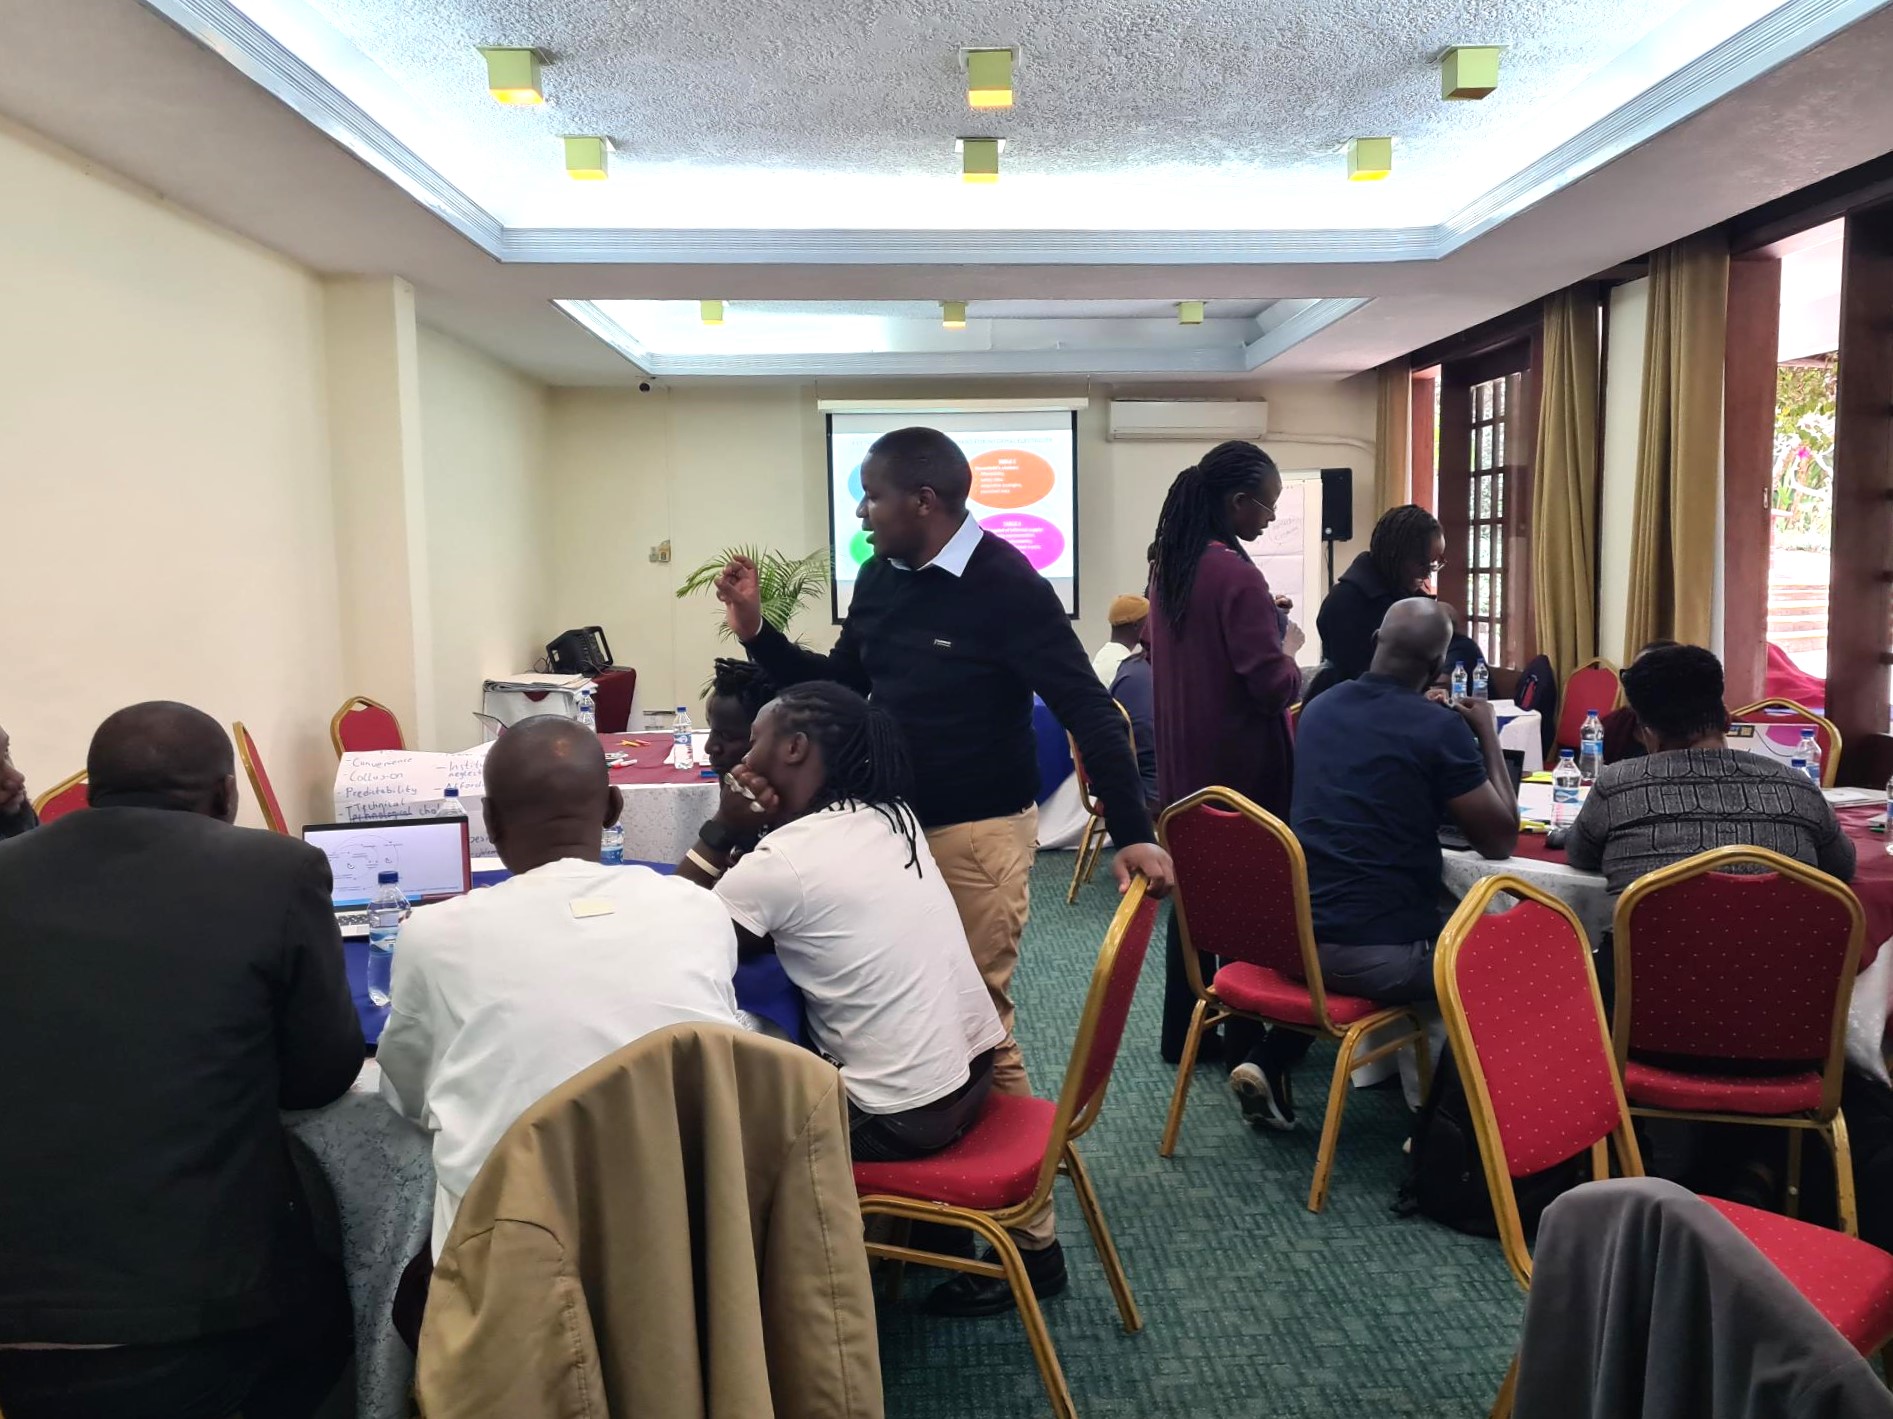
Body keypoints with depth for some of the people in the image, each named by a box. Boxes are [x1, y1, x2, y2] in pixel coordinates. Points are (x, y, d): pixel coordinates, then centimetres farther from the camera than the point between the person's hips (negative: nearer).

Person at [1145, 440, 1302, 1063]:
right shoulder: (1237, 575, -20)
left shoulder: (1169, 565, 6)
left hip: (1185, 759, 8)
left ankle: (1182, 1030, 22)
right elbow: (1271, 683, -20)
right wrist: (1295, 670, 1)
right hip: (1240, 763, -8)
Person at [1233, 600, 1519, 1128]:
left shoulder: (1318, 709, 9)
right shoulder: (1440, 728, -10)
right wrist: (1488, 736, 7)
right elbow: (1499, 842, -2)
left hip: (1293, 935, 6)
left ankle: (1269, 1063, 23)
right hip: (1382, 951, -6)